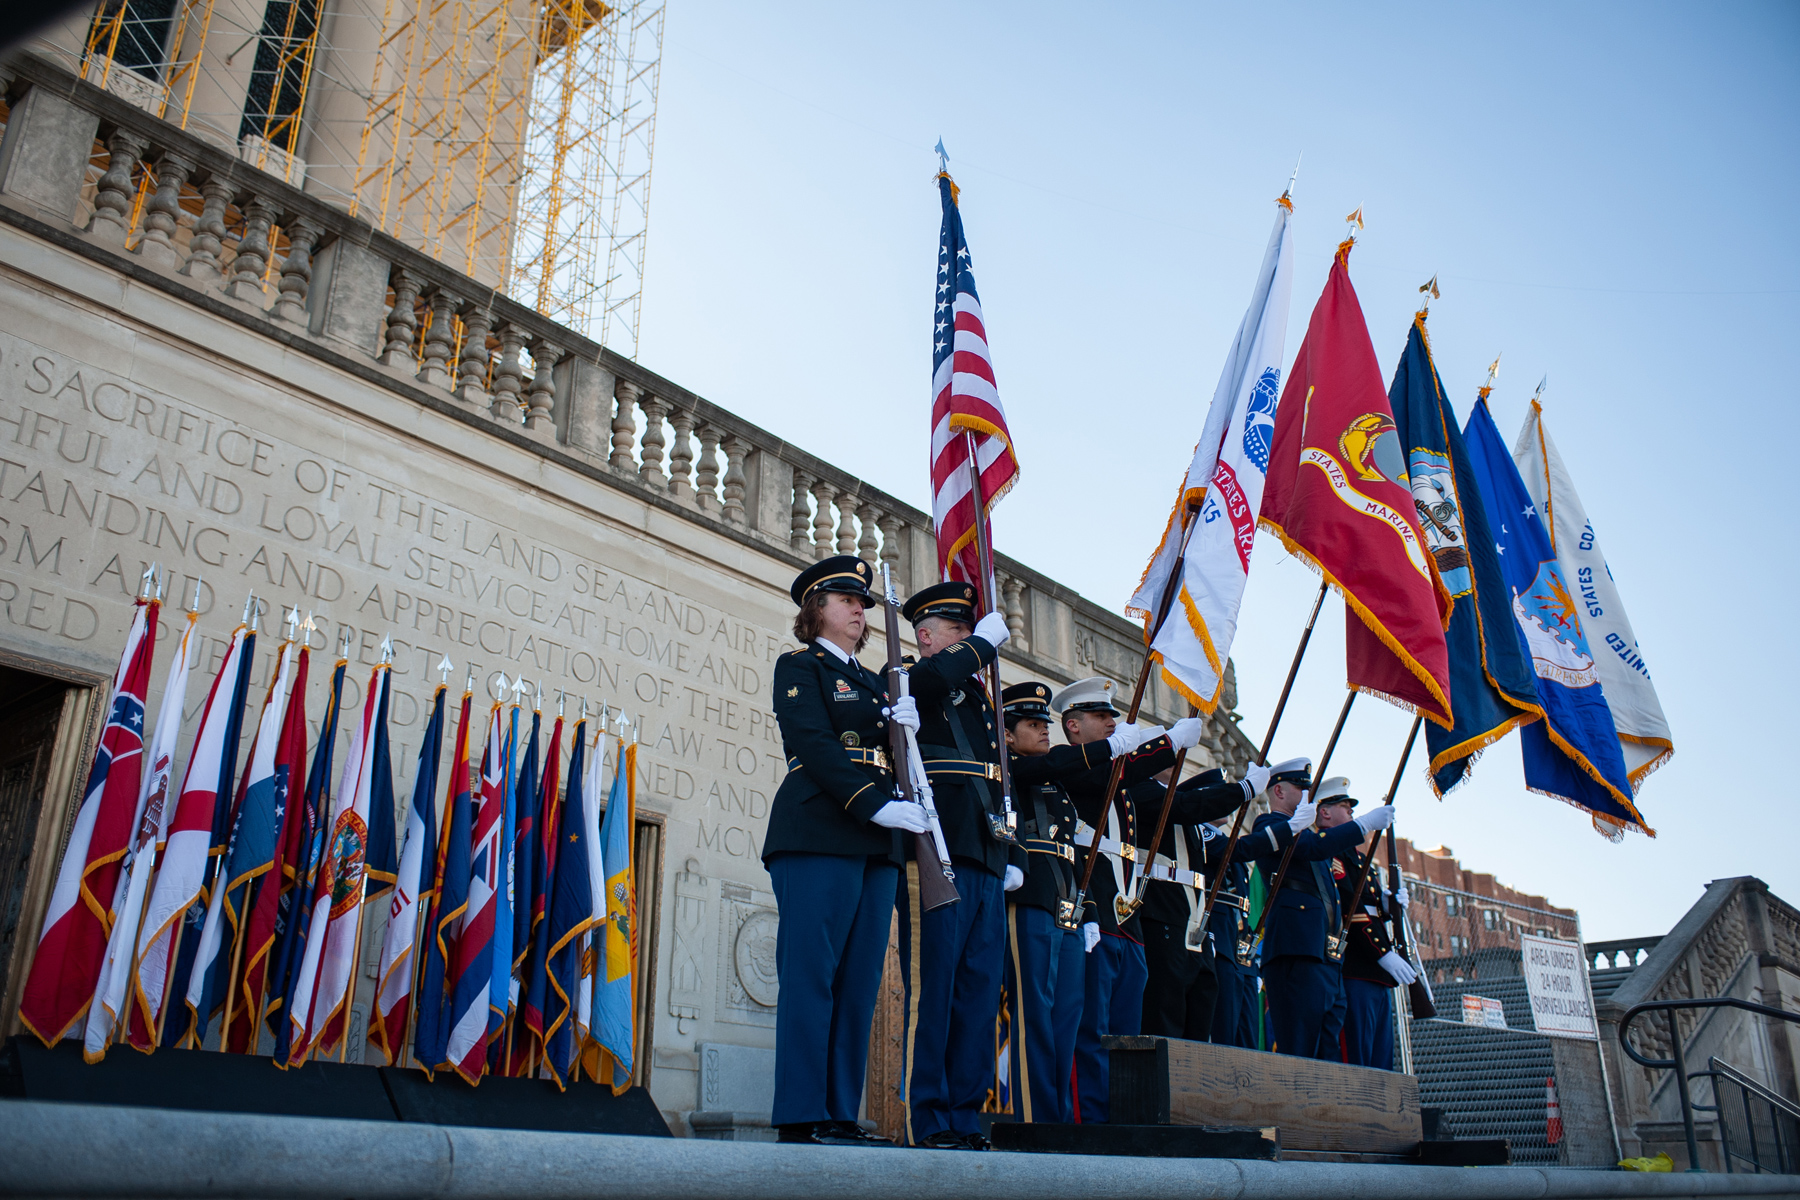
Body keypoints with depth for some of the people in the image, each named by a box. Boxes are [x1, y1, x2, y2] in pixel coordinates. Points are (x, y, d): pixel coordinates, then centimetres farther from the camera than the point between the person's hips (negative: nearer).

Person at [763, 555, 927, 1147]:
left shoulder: (872, 682, 26)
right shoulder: (799, 666, 6)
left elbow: (894, 758, 19)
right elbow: (813, 744, -9)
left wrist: (906, 726, -4)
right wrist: (876, 805, -17)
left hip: (876, 844, 7)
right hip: (819, 836, -7)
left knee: (859, 983, 2)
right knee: (812, 975, -9)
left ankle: (842, 1114, 5)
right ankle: (802, 1116, -5)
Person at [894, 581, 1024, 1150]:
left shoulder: (978, 699, 27)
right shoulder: (908, 683, 4)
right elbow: (934, 677, -23)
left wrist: (1014, 857, 16)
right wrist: (985, 640, -6)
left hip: (986, 863, 8)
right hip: (934, 855, -8)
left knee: (979, 992, 6)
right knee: (931, 991, -7)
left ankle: (964, 1116, 12)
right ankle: (927, 1123, -1)